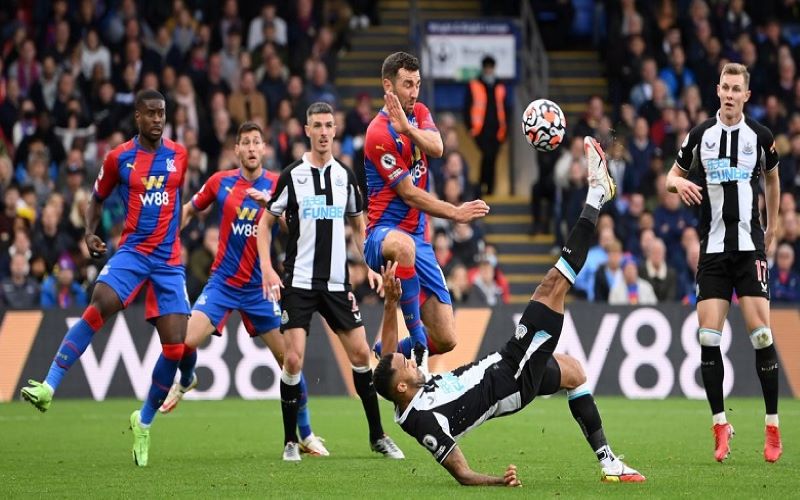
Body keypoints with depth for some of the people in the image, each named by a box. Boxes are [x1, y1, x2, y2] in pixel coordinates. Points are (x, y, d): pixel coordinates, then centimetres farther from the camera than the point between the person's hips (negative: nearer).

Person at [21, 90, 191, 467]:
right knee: (100, 305, -30)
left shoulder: (178, 154, 7)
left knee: (176, 347, -6)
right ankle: (49, 387, -29)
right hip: (132, 250, -2)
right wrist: (89, 233, -2)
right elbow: (97, 199, 14)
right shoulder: (118, 158, 2)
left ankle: (144, 422, 14)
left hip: (169, 259, 2)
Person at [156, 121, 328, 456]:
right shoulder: (221, 182, 0)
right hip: (223, 282, 0)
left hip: (260, 287, 0)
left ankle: (306, 435, 11)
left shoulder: (277, 185, -3)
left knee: (289, 359, -4)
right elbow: (188, 211, 15)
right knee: (187, 342, -17)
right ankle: (186, 381, 20)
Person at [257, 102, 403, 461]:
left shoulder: (345, 176, 7)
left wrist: (370, 267, 7)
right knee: (293, 359, -11)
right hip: (298, 282, -3)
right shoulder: (292, 175, -4)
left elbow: (358, 226, 18)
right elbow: (265, 223, 3)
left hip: (337, 283, 3)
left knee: (361, 354, 2)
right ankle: (291, 441, 2)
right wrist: (267, 268, -9)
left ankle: (378, 436, 14)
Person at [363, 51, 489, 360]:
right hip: (384, 233, -7)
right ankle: (416, 340, -37)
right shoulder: (379, 133, -12)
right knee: (403, 245, -47)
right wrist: (456, 213, -17)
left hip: (419, 238, 7)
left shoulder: (419, 113, 11)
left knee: (445, 340, -4)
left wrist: (408, 128, -29)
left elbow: (436, 148, -12)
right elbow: (410, 195, -14)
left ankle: (386, 354, 23)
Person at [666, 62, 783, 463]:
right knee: (708, 337, -6)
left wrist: (772, 228, 21)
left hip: (750, 246, -1)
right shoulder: (700, 135, 3)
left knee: (761, 335, -9)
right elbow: (673, 175, 14)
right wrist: (679, 183, -10)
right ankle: (720, 426, 4)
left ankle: (772, 428, -1)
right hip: (713, 246, 1)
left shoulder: (760, 136, 2)